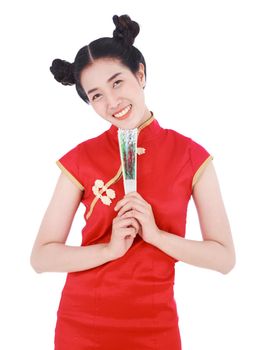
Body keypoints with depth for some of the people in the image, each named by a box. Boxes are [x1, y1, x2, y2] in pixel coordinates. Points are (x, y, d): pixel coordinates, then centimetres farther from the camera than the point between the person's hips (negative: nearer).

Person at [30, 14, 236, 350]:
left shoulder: (192, 156, -6)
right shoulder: (81, 159, -6)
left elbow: (225, 258, -6)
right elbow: (41, 256, -6)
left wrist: (156, 234, -18)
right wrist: (110, 248, -19)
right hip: (82, 323, 1)